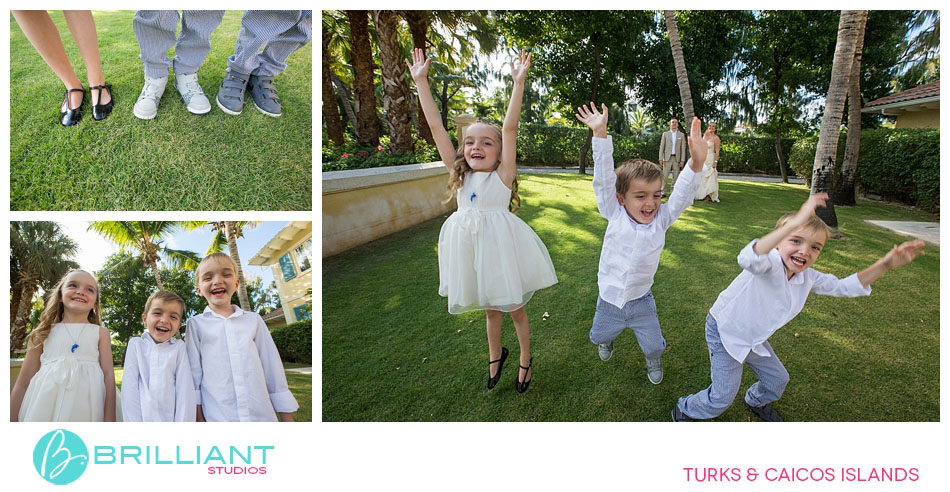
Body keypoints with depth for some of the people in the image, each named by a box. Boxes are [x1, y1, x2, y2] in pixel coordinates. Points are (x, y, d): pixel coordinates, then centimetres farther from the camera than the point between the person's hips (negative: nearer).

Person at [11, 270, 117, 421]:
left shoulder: (100, 333, 7)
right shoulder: (45, 333, 10)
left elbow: (108, 375, -1)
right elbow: (23, 384, 9)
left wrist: (109, 420, -10)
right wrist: (12, 419, 3)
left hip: (85, 409, -1)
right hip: (42, 408, 1)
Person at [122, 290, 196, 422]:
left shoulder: (179, 347, 1)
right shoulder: (136, 344, 3)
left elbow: (185, 390, -6)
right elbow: (129, 388, -5)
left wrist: (182, 421, -16)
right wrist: (134, 421, -14)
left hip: (172, 418, 0)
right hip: (142, 417, 1)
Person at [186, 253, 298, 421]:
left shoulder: (254, 320, 7)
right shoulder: (196, 325, 5)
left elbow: (273, 370, 7)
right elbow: (193, 373, 4)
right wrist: (198, 417, -1)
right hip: (217, 417, -1)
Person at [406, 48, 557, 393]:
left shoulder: (502, 176, -9)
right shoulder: (459, 174, 1)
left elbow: (510, 128, -19)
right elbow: (436, 127, -3)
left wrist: (518, 83, -26)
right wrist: (421, 81, -5)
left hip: (500, 247, -4)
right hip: (470, 249, 4)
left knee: (514, 309, 13)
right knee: (489, 310, 22)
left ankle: (526, 358, 36)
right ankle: (495, 356, 44)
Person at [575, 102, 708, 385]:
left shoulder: (661, 220, -11)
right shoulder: (614, 215, -15)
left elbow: (682, 195, -22)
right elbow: (603, 180, -22)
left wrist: (697, 163, -41)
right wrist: (600, 134, -29)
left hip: (641, 302, 1)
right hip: (609, 300, 0)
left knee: (654, 346, 15)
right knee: (599, 337, 23)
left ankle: (653, 361, 51)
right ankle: (607, 339, 60)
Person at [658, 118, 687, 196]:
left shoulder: (681, 135, 8)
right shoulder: (665, 134, 8)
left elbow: (683, 148, 5)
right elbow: (662, 146, 5)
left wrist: (682, 160, -3)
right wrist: (661, 158, -3)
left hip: (677, 158, 1)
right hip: (667, 158, -1)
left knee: (676, 176, 2)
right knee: (664, 175, -5)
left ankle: (673, 192, 8)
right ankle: (663, 192, 0)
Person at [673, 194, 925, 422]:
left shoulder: (808, 278, -5)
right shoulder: (770, 263, -31)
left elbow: (844, 286, 11)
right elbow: (748, 259, -57)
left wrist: (885, 265, -3)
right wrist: (794, 223, -67)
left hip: (754, 338, 8)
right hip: (724, 331, -8)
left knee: (777, 379, 24)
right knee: (723, 397, -5)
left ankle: (757, 402, 57)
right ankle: (684, 410, 23)